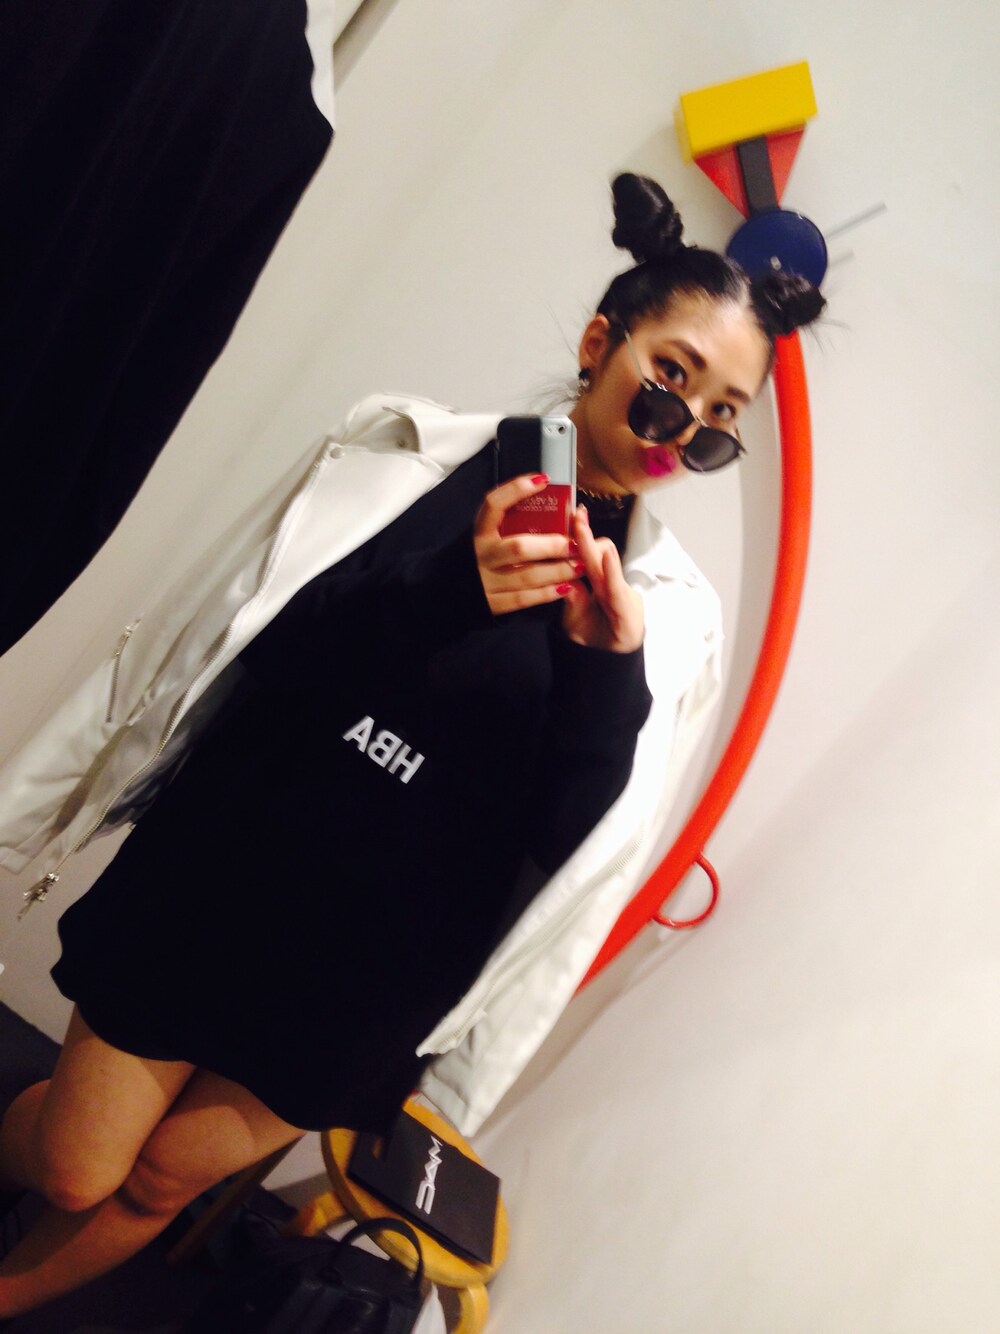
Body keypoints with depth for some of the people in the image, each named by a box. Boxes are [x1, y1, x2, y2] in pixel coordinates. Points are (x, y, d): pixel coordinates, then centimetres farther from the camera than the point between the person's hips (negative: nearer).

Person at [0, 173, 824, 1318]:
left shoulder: (667, 612, -4)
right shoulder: (416, 451, -5)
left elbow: (559, 836, -8)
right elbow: (256, 646, -7)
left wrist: (608, 666, -24)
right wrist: (448, 594, -23)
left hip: (388, 965, 1)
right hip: (231, 871, 0)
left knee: (164, 1178, 13)